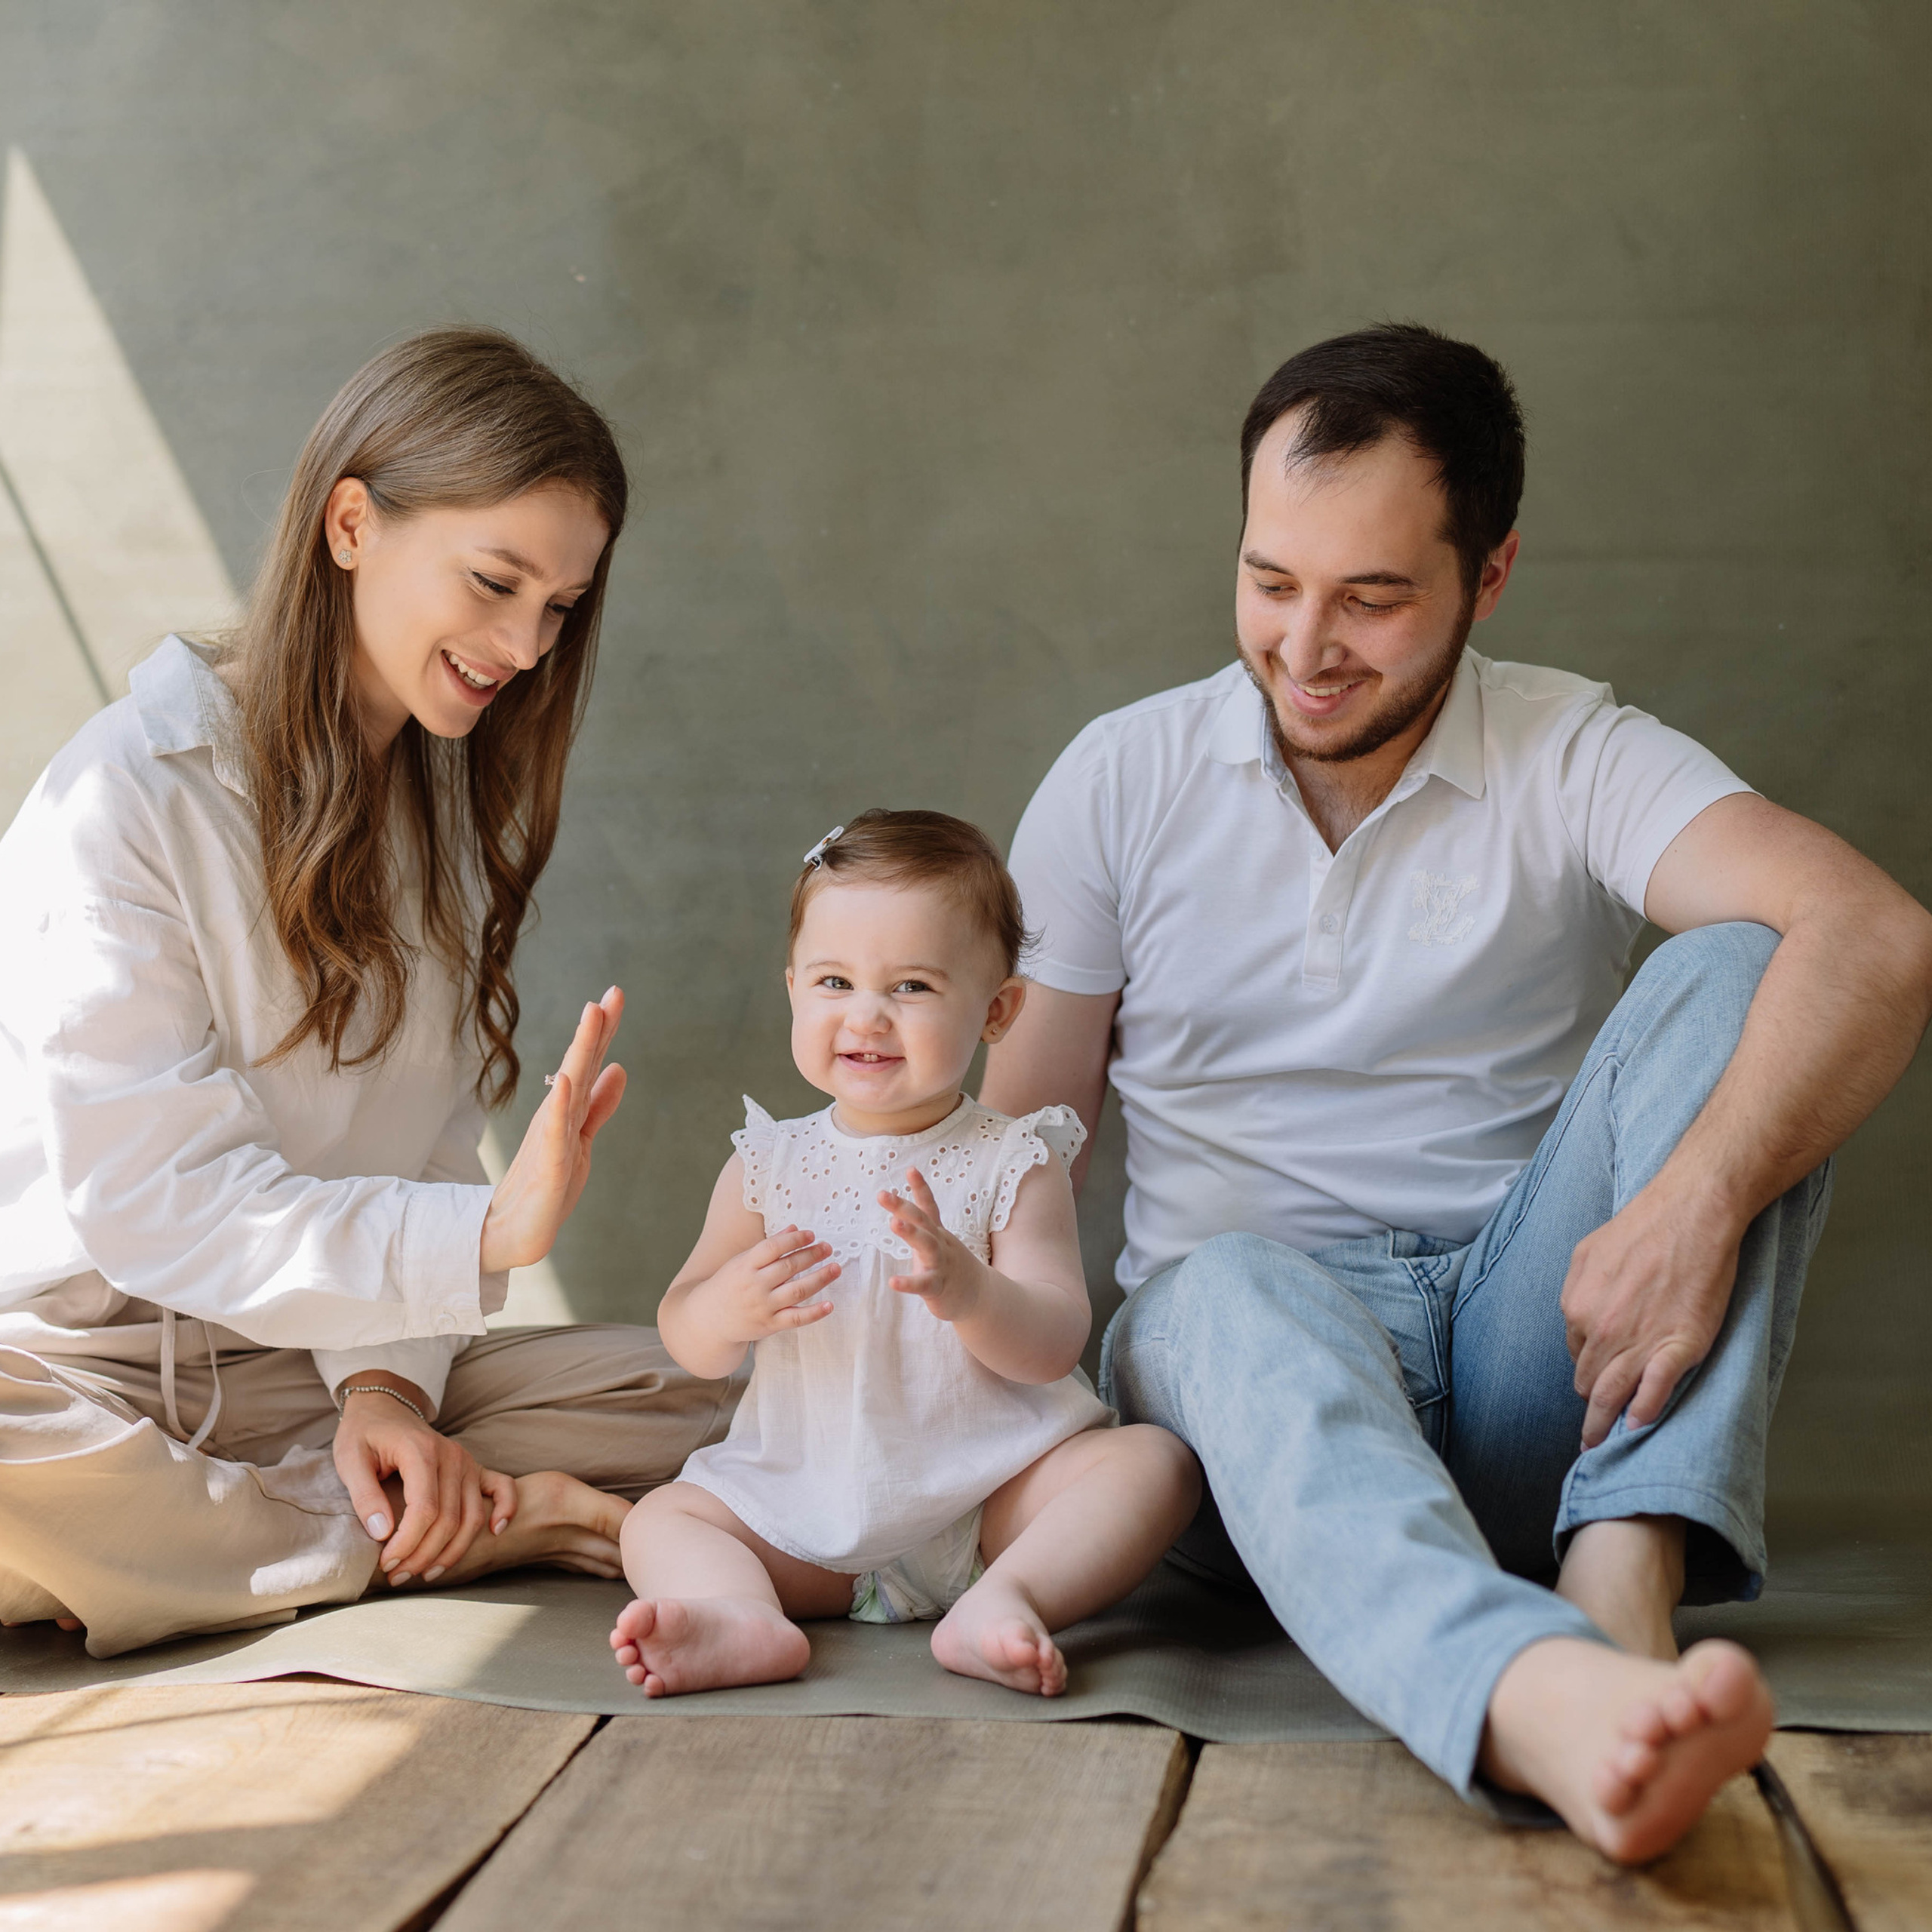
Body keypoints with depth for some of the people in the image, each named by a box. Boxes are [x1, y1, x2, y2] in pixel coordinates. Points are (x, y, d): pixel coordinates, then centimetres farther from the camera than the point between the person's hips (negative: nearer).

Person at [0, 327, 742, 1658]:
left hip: (300, 1352, 5)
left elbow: (421, 1152, 5)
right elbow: (151, 1198, -19)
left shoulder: (452, 800, 9)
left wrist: (386, 1378, -13)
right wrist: (487, 1237, -30)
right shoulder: (129, 799, -13)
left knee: (690, 1398, -13)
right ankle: (480, 1531, -22)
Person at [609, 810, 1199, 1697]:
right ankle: (744, 1617, -40)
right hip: (811, 1508, 2)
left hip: (993, 1495, -2)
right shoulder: (769, 1165, 3)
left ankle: (1005, 1599, -40)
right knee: (659, 1517, -12)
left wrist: (967, 1293, -34)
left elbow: (1056, 1346, -13)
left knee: (1155, 1459, -21)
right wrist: (725, 1309, -21)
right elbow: (686, 1343, 4)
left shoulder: (1014, 1164, -4)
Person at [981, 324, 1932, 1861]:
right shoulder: (1122, 781, 5)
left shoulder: (1573, 759, -2)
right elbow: (1013, 1141, 4)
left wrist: (1699, 1201, -37)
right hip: (1250, 1351, 0)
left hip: (1526, 1351, 0)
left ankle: (1622, 1581, -37)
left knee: (1730, 973, -21)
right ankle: (1547, 1702, -64)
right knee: (1238, 1290, -36)